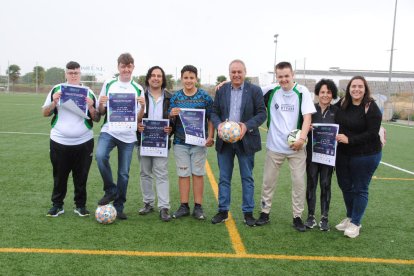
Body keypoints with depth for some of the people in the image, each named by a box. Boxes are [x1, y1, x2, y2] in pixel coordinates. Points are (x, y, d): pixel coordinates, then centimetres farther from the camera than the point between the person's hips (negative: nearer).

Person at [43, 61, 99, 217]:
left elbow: (97, 119, 3)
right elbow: (45, 113, 6)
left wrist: (91, 107, -16)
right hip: (59, 142, 0)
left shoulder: (88, 92, 4)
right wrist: (54, 102, -12)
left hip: (83, 142, 0)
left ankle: (80, 205, 21)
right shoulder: (56, 90, 5)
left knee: (81, 176, 7)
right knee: (59, 176, 9)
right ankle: (57, 205, 23)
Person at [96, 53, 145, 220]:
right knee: (100, 155, -28)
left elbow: (139, 118, 4)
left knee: (124, 173, 5)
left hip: (128, 134, 1)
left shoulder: (138, 89, 5)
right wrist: (101, 105, -12)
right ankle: (111, 190, -5)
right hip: (109, 130, 0)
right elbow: (101, 112, 9)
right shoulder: (108, 84, 6)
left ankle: (119, 207, 22)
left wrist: (143, 107, -15)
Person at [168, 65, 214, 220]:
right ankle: (184, 206, 16)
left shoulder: (205, 97, 1)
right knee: (183, 174, 6)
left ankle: (198, 207, 14)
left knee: (198, 174, 5)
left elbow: (211, 119, 3)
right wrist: (172, 115, -17)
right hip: (180, 142, 1)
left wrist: (210, 137, -9)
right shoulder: (175, 97, 4)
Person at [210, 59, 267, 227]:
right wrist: (218, 125, -14)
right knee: (224, 178, 9)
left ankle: (248, 212, 17)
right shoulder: (221, 90, 6)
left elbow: (262, 113, -4)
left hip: (246, 140, -2)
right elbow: (214, 112, 7)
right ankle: (223, 211, 21)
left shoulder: (255, 90, -2)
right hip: (225, 140, 3)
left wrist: (247, 126, -19)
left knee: (247, 178, 6)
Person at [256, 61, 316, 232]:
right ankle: (265, 212, 26)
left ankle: (297, 216, 17)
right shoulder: (271, 90, 0)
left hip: (296, 146, -2)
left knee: (299, 182, 2)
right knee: (268, 181, 10)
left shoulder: (302, 92, -6)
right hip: (274, 146, 2)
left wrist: (302, 138, -21)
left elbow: (307, 117, -9)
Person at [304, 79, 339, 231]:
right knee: (311, 184, 6)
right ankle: (311, 216, 19)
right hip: (312, 153, 0)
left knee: (326, 185, 7)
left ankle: (324, 217, 18)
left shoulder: (336, 111, 2)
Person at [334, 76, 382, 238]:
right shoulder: (342, 104, 0)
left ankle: (355, 223, 22)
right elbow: (335, 124, 15)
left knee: (360, 189, 6)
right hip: (343, 154, 5)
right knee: (345, 187, 16)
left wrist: (349, 139, -23)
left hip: (365, 156, -5)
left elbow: (372, 134, -18)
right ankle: (350, 217, 37)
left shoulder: (371, 108, -14)